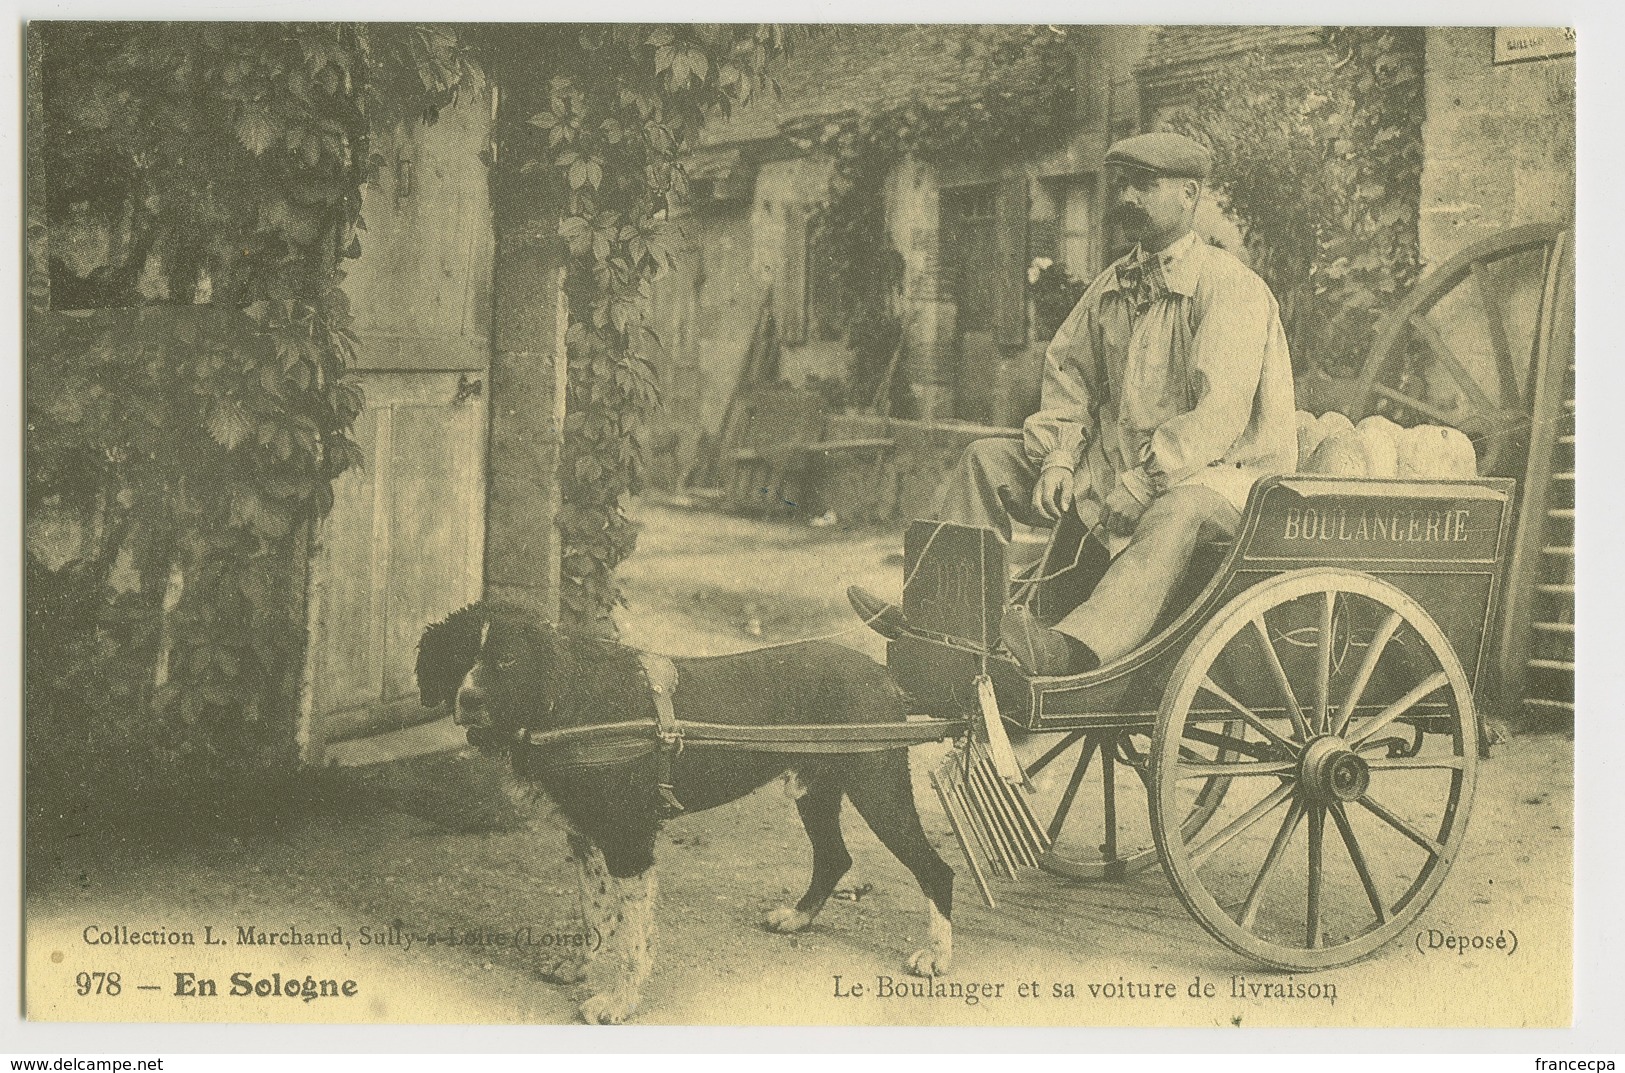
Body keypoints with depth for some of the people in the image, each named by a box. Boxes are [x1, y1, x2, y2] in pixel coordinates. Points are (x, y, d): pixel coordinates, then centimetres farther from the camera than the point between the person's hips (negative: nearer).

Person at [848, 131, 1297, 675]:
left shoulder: (1231, 287, -11)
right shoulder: (1112, 286, 14)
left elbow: (1220, 412, -21)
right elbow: (1068, 371, 13)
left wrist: (1143, 481, -28)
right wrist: (1057, 457, -5)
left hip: (1219, 472, -8)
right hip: (1115, 462, 8)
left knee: (1175, 512, -42)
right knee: (988, 460, 0)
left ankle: (1072, 648, -62)